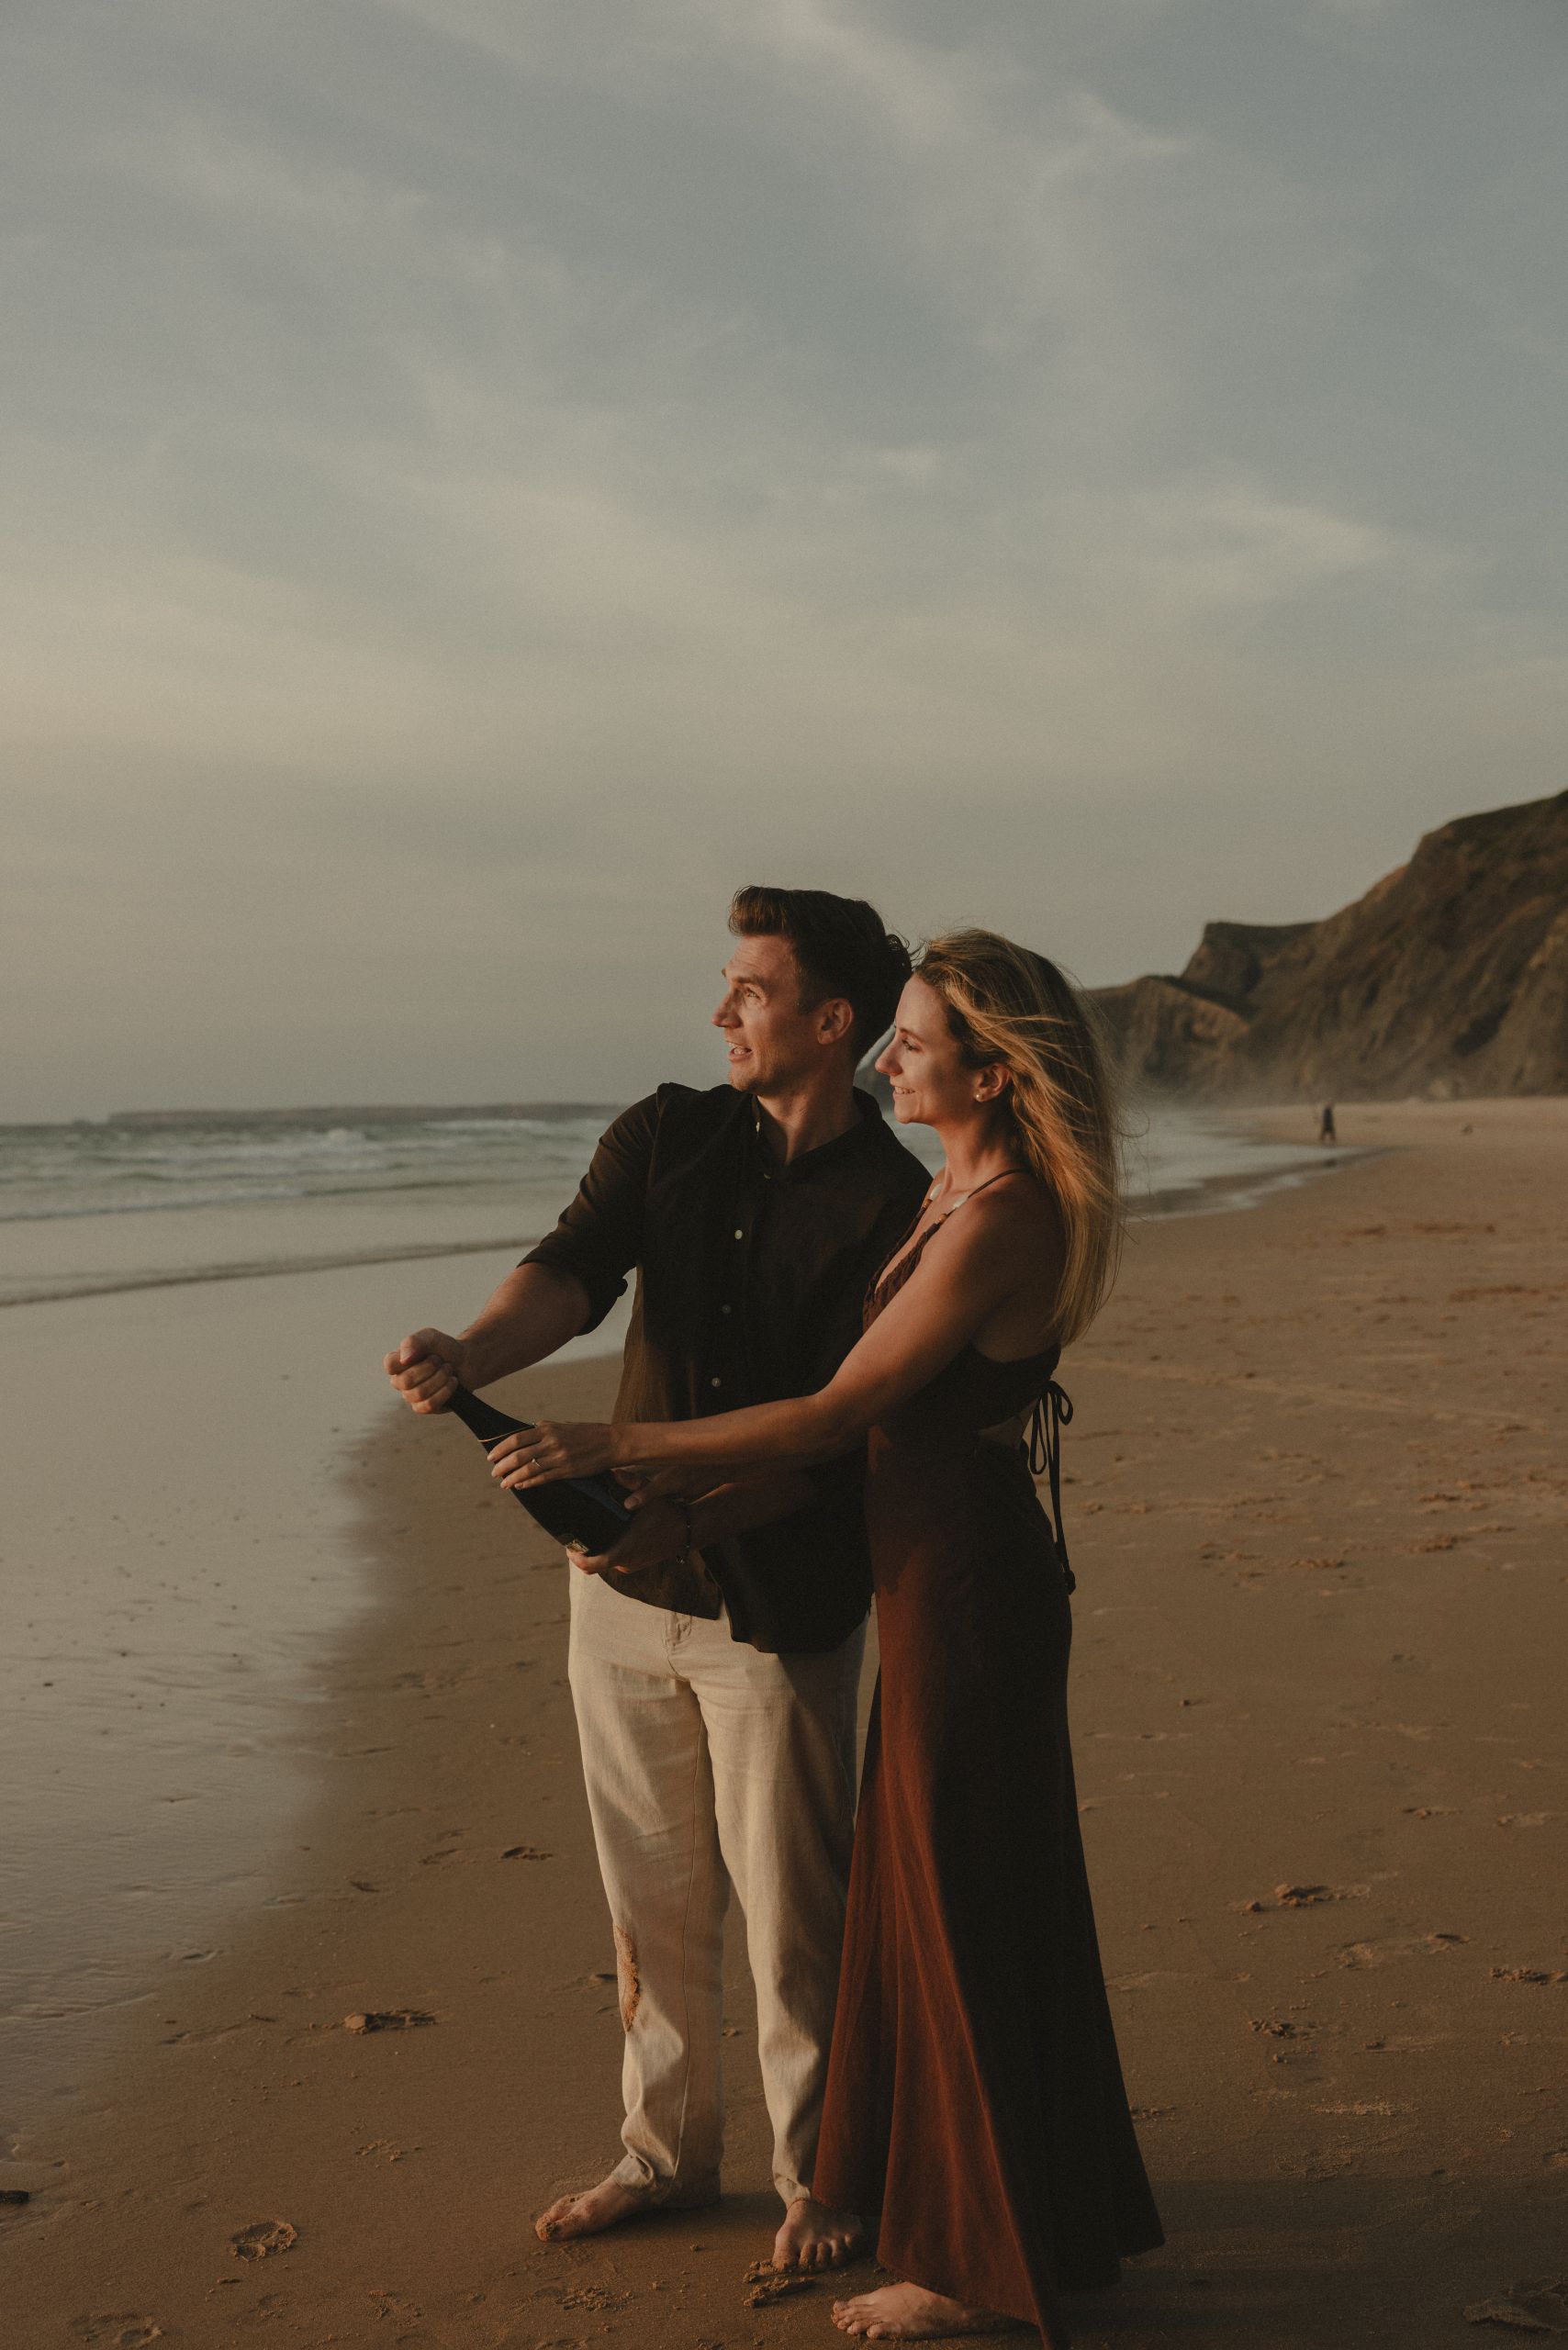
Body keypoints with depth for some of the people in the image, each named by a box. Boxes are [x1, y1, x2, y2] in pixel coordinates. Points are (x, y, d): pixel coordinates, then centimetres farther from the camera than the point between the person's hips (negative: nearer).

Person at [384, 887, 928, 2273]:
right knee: (652, 1898, 16)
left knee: (793, 1914, 6)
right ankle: (667, 2152, 34)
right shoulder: (666, 1135, 3)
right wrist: (470, 1354, -33)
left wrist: (685, 1512, -31)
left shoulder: (894, 1206, -11)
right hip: (627, 1586, 5)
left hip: (778, 1609, -4)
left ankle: (818, 2178, 26)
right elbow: (573, 1272, -11)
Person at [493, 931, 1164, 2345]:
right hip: (946, 1574, 10)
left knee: (958, 1906, 3)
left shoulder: (996, 1223, -22)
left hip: (962, 1588, -10)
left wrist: (613, 1448, -17)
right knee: (986, 1896, 20)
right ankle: (1046, 2210, 37)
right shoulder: (960, 1194, 9)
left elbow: (837, 1413, -21)